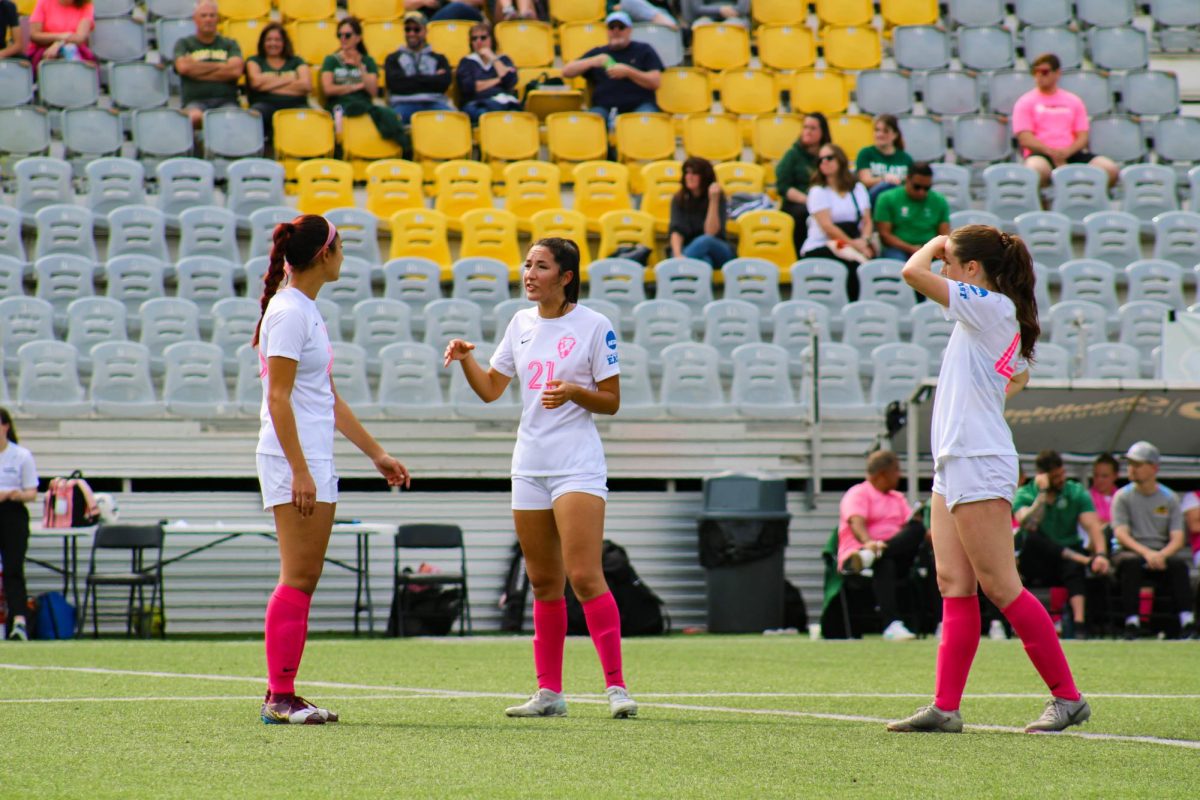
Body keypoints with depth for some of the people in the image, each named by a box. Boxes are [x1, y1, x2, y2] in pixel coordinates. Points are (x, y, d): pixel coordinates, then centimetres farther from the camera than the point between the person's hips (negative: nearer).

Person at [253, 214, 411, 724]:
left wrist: (376, 453, 24)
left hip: (313, 461, 10)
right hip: (295, 459, -10)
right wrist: (299, 471, -22)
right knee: (298, 577, -11)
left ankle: (281, 695, 9)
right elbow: (278, 399, -17)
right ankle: (280, 697, -10)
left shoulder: (307, 310, 17)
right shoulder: (289, 312, -12)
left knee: (305, 577, 8)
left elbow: (329, 400, 23)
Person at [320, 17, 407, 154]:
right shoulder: (331, 60, 17)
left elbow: (373, 91, 6)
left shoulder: (368, 61, 22)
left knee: (389, 115, -37)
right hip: (339, 105, -2)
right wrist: (356, 86, 3)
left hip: (364, 105, 2)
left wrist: (360, 67, -3)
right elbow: (328, 89, 0)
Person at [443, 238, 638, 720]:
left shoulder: (594, 326, -5)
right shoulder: (521, 323, 12)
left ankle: (616, 686, -13)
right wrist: (465, 359, -3)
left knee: (584, 576, -15)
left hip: (578, 466, -6)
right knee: (544, 583, 8)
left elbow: (611, 402, -3)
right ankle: (549, 691, 12)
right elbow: (490, 389, 14)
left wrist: (573, 392, -20)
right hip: (529, 464, 6)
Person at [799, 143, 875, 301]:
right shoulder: (818, 192, 2)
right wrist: (854, 244, -16)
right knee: (854, 264, -33)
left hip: (855, 246, 5)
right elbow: (827, 226, -9)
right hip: (820, 248, -5)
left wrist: (864, 241, -9)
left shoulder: (858, 189, 17)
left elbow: (867, 221, 13)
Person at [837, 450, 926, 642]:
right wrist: (868, 542, -38)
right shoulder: (858, 494, 3)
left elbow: (911, 524, 15)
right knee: (884, 564, -40)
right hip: (856, 553, -6)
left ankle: (870, 556, -43)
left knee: (918, 530, -21)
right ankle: (892, 625, -54)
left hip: (894, 554, 6)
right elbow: (856, 523, -16)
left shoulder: (897, 498, 28)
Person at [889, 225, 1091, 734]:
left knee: (1000, 586, -7)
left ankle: (1067, 696, -3)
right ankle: (945, 707, 2)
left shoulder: (988, 306, -12)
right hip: (955, 465, 10)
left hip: (978, 466, -10)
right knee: (954, 587, 4)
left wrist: (936, 244, 1)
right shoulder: (1003, 320, 16)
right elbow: (1020, 376, 36)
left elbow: (913, 272, -17)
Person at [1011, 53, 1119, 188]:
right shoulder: (1025, 102, 11)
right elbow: (1025, 139, -1)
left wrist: (1067, 151, -11)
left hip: (1070, 153, 3)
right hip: (1041, 154, -3)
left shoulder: (1073, 101, 20)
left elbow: (1082, 137, 12)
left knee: (1110, 169, -26)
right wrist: (1052, 152, -17)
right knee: (1037, 169, -43)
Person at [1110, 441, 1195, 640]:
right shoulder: (1122, 496, 4)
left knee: (1179, 562, -31)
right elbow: (1121, 534, -9)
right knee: (1131, 562, -36)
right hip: (1130, 550, -1)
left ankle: (1187, 621, -38)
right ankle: (1131, 622, -36)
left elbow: (1177, 539, -1)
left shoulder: (1170, 498, 8)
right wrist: (1146, 552, -26)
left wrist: (1161, 555, -23)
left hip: (1163, 551, 1)